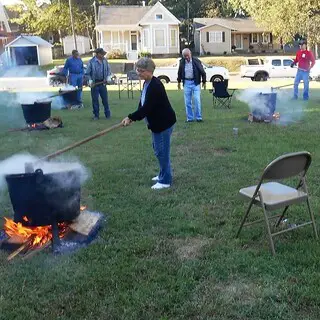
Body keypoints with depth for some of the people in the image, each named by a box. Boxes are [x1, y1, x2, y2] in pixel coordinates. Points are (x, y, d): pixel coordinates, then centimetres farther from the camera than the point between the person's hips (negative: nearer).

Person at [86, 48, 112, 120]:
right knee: (95, 100, 3)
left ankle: (108, 114, 15)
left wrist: (108, 77, 0)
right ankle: (96, 115, 13)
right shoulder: (91, 62, -7)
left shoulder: (105, 61, 5)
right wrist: (90, 80, -15)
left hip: (102, 83, 3)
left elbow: (108, 70, 15)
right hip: (94, 83, -2)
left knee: (105, 99, 4)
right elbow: (88, 73, -3)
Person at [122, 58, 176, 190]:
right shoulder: (147, 83, 7)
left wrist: (131, 117, -22)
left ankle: (165, 180, 7)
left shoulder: (155, 86, -25)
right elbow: (143, 105, 10)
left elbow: (147, 107, -29)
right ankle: (163, 174, 35)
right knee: (158, 149, 20)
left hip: (164, 122, -10)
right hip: (157, 122, 10)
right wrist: (133, 117, -3)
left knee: (162, 151, -3)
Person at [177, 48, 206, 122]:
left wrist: (204, 82, 1)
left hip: (195, 82, -2)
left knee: (197, 100, -8)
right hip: (186, 83, 3)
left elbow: (202, 72, 0)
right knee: (187, 102, 4)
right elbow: (179, 72, 17)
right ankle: (189, 118, 12)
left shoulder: (196, 61, -7)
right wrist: (179, 81, 19)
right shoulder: (182, 62, 1)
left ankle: (198, 117, 2)